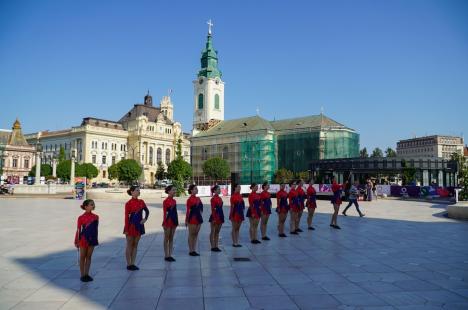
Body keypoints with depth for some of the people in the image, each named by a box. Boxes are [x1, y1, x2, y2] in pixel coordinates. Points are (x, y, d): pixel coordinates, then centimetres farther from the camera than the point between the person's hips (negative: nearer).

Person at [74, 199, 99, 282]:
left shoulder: (95, 217, 0)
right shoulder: (81, 218, -10)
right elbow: (78, 230, -5)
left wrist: (96, 239, 10)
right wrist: (76, 241, -3)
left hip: (92, 239, 4)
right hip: (84, 239, -4)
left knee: (89, 257, 11)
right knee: (82, 257, 8)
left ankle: (86, 274, 20)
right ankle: (82, 275, 18)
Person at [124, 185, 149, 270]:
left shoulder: (141, 202, 5)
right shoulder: (128, 203, -11)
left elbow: (147, 211, 18)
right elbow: (126, 216, -11)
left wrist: (145, 219, 2)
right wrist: (126, 229, -13)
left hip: (139, 225, 6)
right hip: (131, 225, -6)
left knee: (135, 245, 11)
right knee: (129, 245, 4)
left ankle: (133, 264, 18)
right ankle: (129, 265, 12)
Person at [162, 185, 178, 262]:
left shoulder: (174, 200, 9)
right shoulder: (165, 201, -12)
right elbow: (164, 213, -13)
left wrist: (177, 221, 12)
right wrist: (164, 223, -16)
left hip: (174, 221, 7)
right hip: (168, 221, -7)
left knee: (171, 239, 11)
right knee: (167, 239, 3)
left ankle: (170, 255, 18)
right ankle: (166, 256, 11)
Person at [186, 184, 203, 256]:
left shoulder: (198, 198, 10)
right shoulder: (190, 199, -11)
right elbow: (188, 210, -12)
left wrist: (199, 214, 9)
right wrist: (186, 220, -12)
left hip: (198, 218, 7)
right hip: (192, 218, -7)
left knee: (196, 234, 10)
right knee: (191, 235, 1)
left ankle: (194, 250, 17)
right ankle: (191, 251, 9)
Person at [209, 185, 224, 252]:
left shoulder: (219, 198, 11)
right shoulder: (213, 199, -12)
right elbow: (212, 209, -15)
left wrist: (222, 217, 13)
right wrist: (214, 218, -18)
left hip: (220, 216, 8)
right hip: (215, 216, -8)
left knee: (217, 232, 11)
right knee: (213, 232, 2)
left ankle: (216, 246, 17)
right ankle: (213, 247, 7)